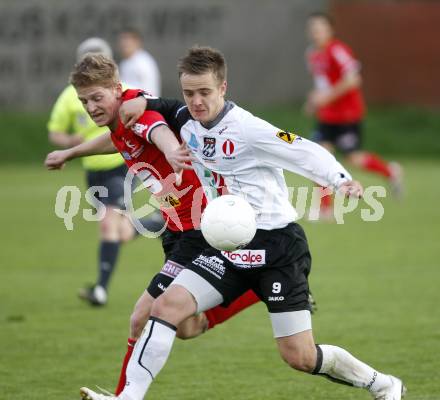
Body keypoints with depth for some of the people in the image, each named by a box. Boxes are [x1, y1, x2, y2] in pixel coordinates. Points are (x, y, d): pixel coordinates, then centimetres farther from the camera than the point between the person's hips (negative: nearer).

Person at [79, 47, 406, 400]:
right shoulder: (187, 121, 3)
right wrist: (144, 103, 7)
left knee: (300, 357, -6)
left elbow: (306, 152, -19)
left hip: (278, 244, -6)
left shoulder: (246, 129, -18)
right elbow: (179, 110, 27)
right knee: (167, 306, -15)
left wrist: (342, 180, -37)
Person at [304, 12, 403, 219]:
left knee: (353, 159, -3)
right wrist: (315, 98, 8)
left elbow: (352, 79, -25)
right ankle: (325, 208, -1)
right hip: (326, 116, 8)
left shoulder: (337, 51, -18)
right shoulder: (312, 54, 9)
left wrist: (327, 96, -26)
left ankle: (390, 171, 25)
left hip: (347, 115, -8)